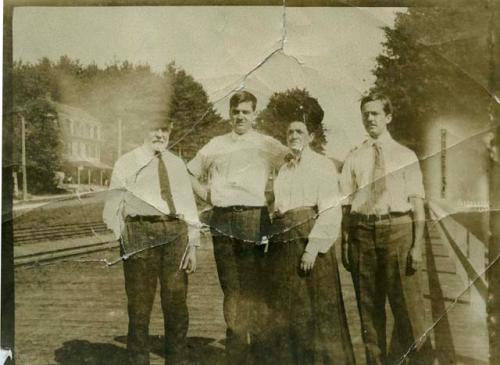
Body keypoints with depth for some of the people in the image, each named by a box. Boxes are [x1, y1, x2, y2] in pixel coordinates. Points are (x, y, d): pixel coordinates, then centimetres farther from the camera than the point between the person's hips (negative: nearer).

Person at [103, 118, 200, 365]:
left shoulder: (176, 164, 18)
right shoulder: (127, 163, 7)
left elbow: (188, 203, 15)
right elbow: (113, 203, 4)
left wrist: (193, 244, 8)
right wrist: (123, 238, -8)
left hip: (176, 233, 4)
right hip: (141, 232, -3)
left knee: (176, 302, 9)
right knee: (140, 302, 3)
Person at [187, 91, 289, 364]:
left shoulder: (266, 145, 5)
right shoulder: (216, 145, 15)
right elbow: (191, 172, 23)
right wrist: (207, 196, 11)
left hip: (254, 218, -3)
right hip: (222, 220, 3)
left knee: (255, 286, -2)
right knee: (230, 287, 8)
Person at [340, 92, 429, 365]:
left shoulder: (406, 156, 5)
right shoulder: (353, 158, 8)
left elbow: (417, 204, 1)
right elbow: (347, 206, 7)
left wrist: (417, 245, -7)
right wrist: (345, 243, 1)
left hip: (398, 228, -1)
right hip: (362, 232, 2)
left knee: (407, 304, -1)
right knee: (368, 306, 11)